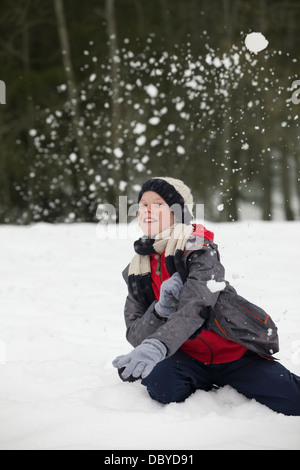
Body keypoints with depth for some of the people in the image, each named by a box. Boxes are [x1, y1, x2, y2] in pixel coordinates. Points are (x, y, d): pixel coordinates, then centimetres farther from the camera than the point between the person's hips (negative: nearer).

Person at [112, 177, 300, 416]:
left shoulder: (200, 253, -16)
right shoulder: (137, 271, 3)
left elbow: (194, 307, -33)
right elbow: (135, 334, -1)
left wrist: (157, 345, -52)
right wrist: (161, 310, -24)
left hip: (235, 352, -4)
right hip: (189, 358, 4)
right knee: (159, 382, -30)